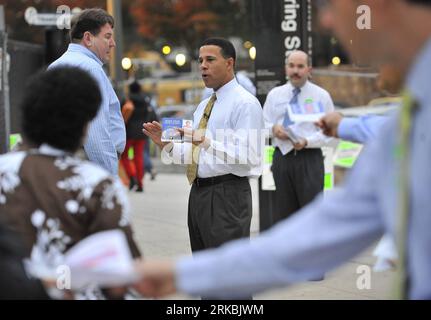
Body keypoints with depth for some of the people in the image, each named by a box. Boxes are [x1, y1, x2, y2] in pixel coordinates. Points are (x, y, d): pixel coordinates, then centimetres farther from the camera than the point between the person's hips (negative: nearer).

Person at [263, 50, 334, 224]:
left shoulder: (321, 95, 2)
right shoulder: (274, 94, 11)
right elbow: (263, 124, 14)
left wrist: (306, 141, -18)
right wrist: (273, 129, -10)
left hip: (309, 159, -3)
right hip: (282, 157, 3)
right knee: (282, 211, 8)